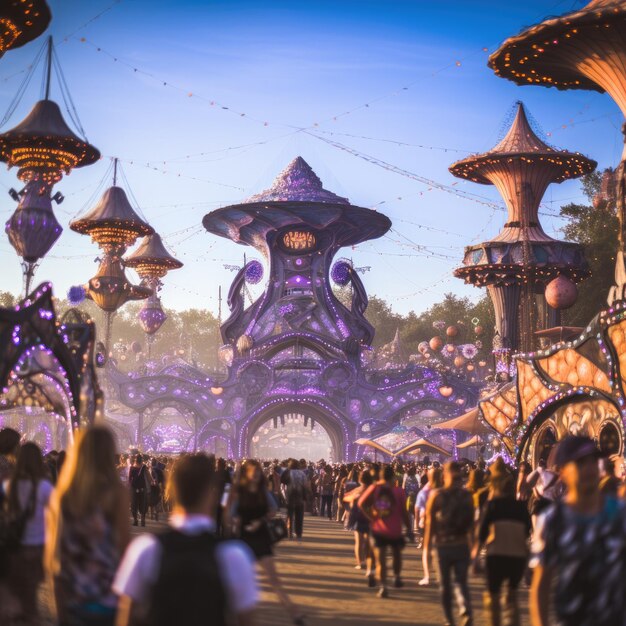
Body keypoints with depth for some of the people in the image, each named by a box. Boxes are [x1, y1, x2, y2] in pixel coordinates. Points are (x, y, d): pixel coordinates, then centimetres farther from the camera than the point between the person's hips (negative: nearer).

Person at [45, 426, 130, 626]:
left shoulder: (60, 494, 0)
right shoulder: (116, 493, -11)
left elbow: (51, 551, 4)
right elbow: (123, 545, -11)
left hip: (69, 600, 4)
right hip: (107, 598, -4)